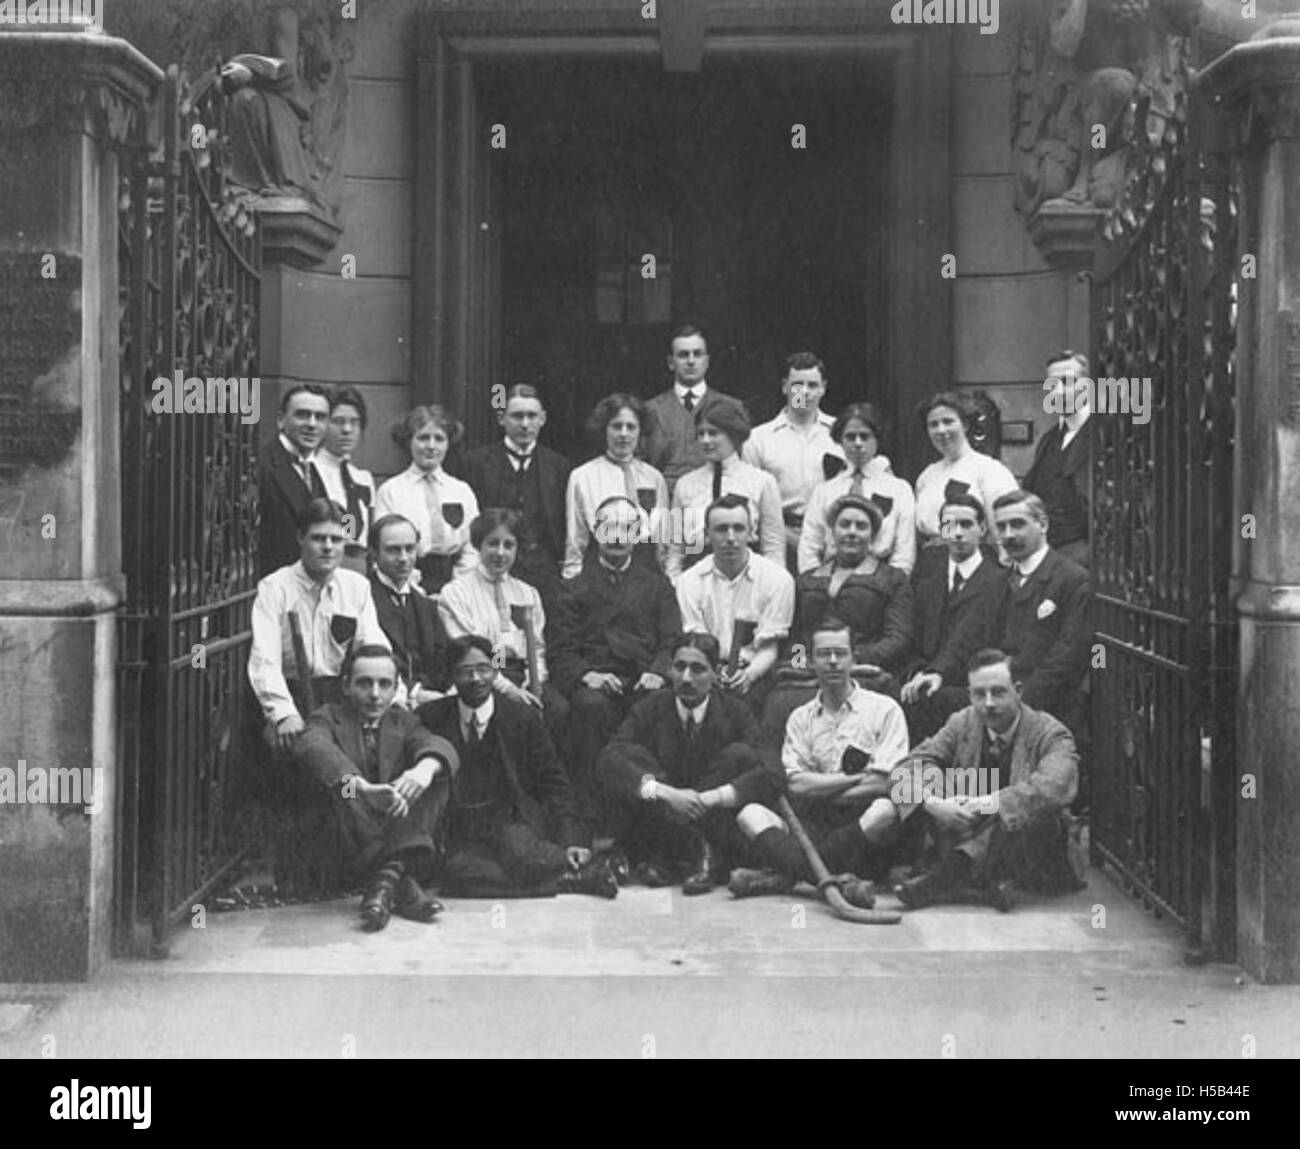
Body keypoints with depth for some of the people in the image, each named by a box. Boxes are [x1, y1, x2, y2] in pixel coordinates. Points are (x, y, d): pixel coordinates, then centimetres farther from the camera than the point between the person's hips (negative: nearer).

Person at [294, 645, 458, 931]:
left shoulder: (403, 721, 14)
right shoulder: (329, 717, 4)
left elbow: (438, 745, -7)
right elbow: (311, 746, -21)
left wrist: (426, 767, -34)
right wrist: (363, 787, -40)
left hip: (397, 830, 3)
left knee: (435, 771, -14)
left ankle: (390, 871, -34)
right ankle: (402, 884, -41)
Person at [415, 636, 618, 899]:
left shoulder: (523, 718, 7)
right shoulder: (430, 719, 7)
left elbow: (553, 786, 6)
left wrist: (571, 841, -11)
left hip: (513, 825, -1)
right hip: (461, 840, 1)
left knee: (517, 853, -38)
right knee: (461, 873, -34)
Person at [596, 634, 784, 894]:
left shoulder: (735, 713, -4)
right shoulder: (650, 709, -3)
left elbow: (771, 774, -19)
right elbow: (608, 761, -20)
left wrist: (711, 798, -31)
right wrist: (666, 793, -34)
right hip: (661, 823, 0)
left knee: (741, 755, -19)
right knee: (632, 757, -20)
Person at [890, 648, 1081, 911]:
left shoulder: (1049, 734, -11)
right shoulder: (962, 724, 2)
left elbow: (1056, 786, -32)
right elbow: (910, 768, -7)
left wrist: (992, 803, -37)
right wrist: (932, 803, -28)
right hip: (969, 838, 4)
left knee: (1035, 812, -35)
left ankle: (947, 875, -29)